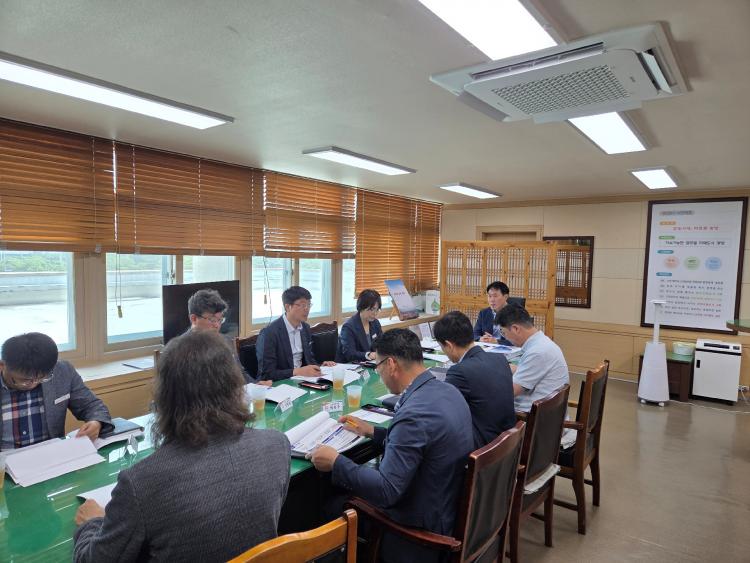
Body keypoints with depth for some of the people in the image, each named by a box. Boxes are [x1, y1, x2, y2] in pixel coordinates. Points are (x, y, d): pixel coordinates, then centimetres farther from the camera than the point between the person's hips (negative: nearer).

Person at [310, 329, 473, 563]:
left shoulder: (414, 413, -32)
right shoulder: (447, 390, -3)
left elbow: (386, 491, -29)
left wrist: (336, 462, -18)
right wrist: (373, 432, 12)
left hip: (422, 524, -8)